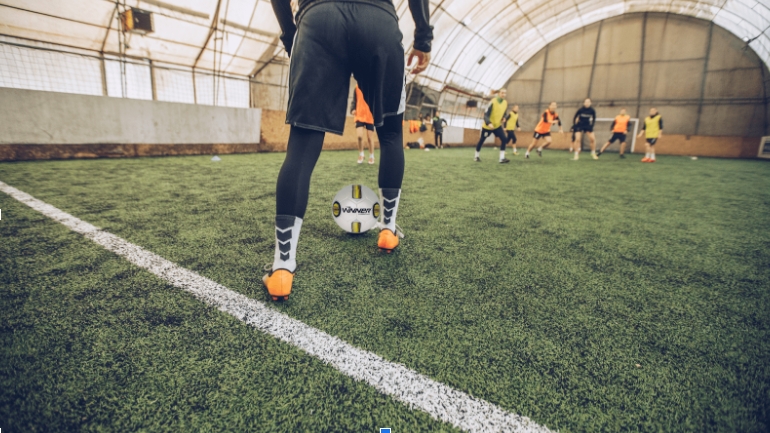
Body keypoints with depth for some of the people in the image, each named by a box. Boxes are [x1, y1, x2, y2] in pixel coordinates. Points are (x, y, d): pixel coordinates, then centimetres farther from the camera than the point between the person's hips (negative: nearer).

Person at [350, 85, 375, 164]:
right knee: (359, 136, -11)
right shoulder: (357, 88, 5)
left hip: (370, 117, -1)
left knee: (369, 137, 5)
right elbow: (355, 101, 11)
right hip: (359, 116, 1)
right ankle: (361, 154, 12)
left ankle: (371, 156, 23)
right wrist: (352, 109, -5)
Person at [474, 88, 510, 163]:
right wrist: (489, 123, -43)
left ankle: (502, 158, -14)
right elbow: (485, 115, -28)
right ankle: (476, 156, 28)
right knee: (481, 141, 8)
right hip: (487, 126, -5)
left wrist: (502, 119, 0)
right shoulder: (493, 102, -23)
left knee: (503, 139, -13)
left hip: (497, 125, 5)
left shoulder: (505, 103, -3)